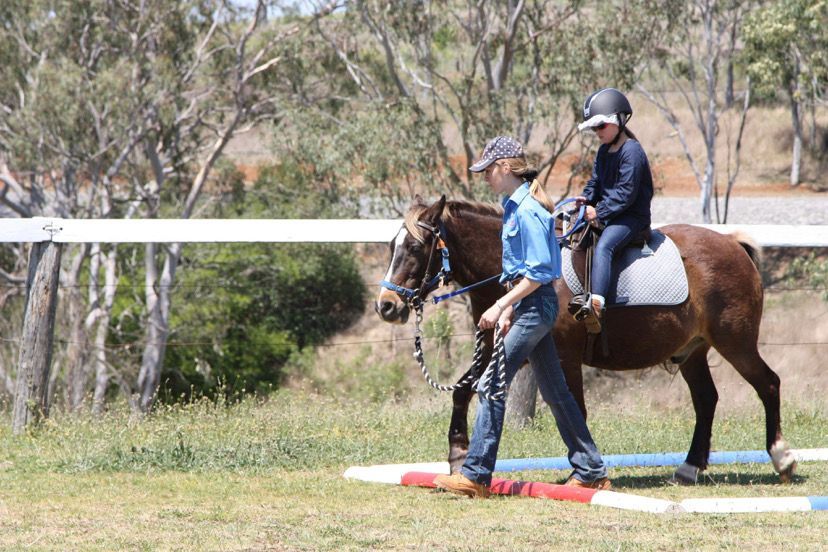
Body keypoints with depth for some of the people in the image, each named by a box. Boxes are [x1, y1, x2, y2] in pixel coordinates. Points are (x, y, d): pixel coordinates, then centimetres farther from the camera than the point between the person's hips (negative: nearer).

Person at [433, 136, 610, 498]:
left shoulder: (527, 211, -17)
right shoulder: (514, 207, 14)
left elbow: (538, 272, -21)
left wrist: (500, 306, -20)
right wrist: (508, 309, 14)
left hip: (536, 306, -10)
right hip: (528, 307, 10)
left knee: (492, 385, -11)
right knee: (555, 391, 13)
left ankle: (476, 475, -11)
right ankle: (591, 472, 17)